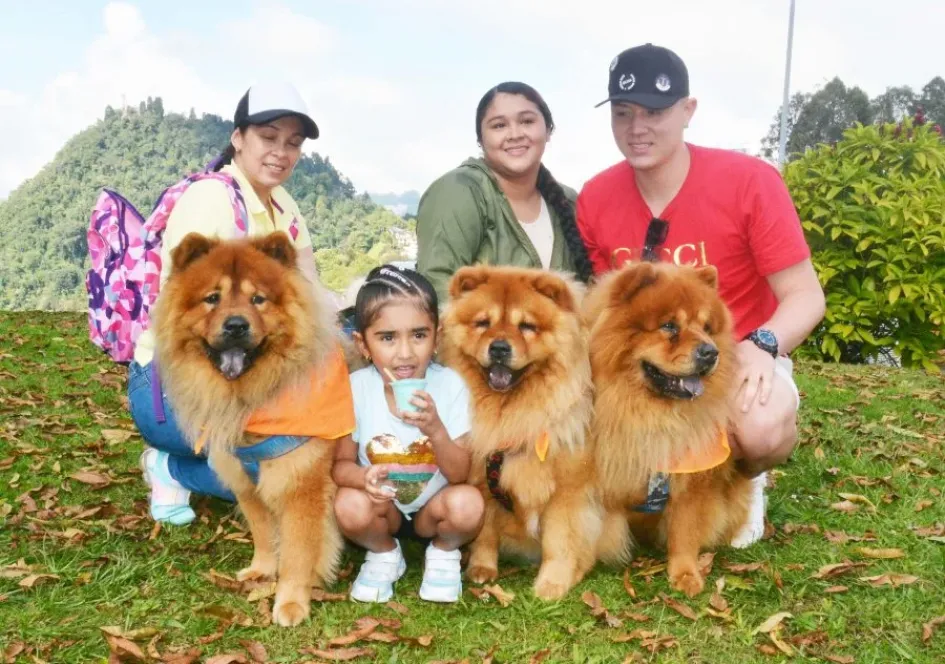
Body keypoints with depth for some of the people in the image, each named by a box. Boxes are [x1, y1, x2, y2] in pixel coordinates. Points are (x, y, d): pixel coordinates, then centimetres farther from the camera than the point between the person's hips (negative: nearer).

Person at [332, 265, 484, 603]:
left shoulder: (450, 385, -19)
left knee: (468, 503, -31)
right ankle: (383, 553, 4)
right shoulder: (356, 388, -17)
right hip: (383, 507, 1)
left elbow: (459, 476, -16)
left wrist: (435, 430, -36)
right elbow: (341, 464, -8)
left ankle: (444, 553, 4)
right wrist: (365, 477, -33)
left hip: (432, 505, 0)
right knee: (349, 505, -30)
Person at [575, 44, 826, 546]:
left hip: (738, 361, -3)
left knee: (762, 429, -38)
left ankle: (742, 480, 4)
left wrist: (761, 346, -35)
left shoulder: (749, 182, -17)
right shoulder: (595, 199, -5)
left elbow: (806, 296, -15)